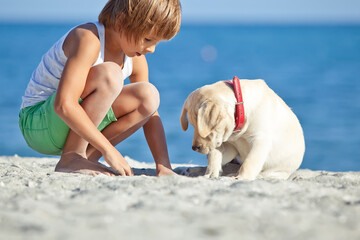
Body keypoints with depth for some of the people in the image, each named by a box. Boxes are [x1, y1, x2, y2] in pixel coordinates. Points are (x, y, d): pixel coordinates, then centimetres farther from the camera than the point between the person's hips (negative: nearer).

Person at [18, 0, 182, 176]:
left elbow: (151, 117, 5)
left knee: (148, 96, -9)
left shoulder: (136, 59, 0)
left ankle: (88, 156, -7)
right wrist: (109, 150, -31)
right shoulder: (88, 39, -24)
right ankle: (70, 158, -20)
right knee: (109, 74, -30)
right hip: (38, 125, -8)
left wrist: (163, 165, -8)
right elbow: (64, 105, -34)